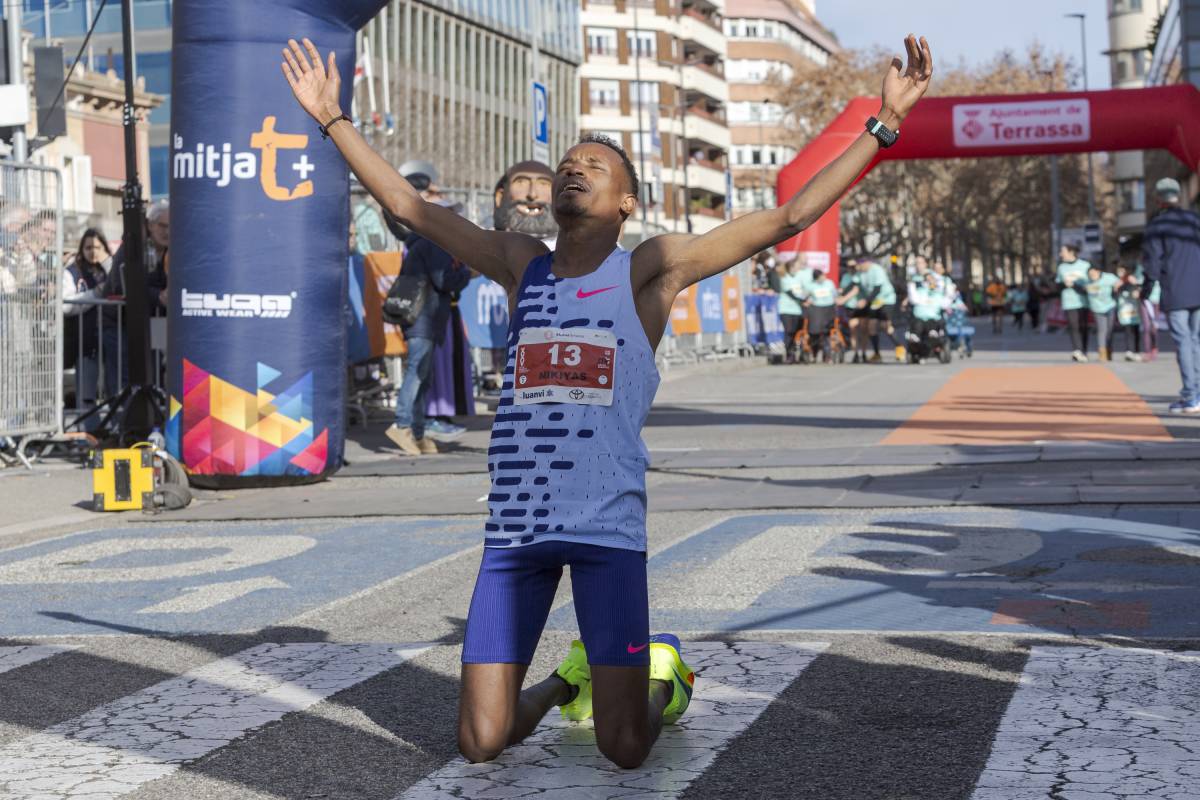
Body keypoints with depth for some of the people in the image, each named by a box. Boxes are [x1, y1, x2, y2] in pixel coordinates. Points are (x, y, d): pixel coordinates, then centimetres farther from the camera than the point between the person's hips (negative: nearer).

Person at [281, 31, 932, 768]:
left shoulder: (651, 269, 4)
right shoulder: (521, 264, 13)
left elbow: (788, 218, 0)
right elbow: (408, 204, 18)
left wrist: (885, 124, -2)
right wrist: (333, 118, 18)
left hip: (607, 530, -3)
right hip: (514, 529, 3)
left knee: (624, 749, -3)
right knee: (480, 745, 2)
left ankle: (662, 673, 30)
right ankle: (570, 680, 32)